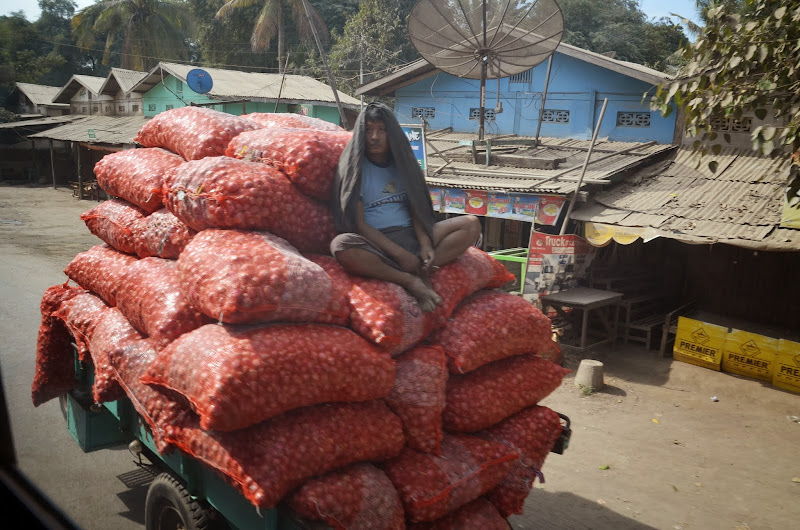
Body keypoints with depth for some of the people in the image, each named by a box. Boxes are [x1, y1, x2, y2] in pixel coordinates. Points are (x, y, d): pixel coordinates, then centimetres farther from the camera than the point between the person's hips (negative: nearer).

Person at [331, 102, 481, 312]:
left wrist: (425, 244, -12)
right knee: (340, 244, -38)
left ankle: (423, 272, -27)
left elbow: (416, 210, 10)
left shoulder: (401, 162, 15)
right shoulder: (354, 167, 1)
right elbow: (358, 223, -9)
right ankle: (410, 281, -29)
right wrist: (401, 254, -19)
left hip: (410, 236, 5)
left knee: (471, 224, -12)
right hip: (374, 243, -4)